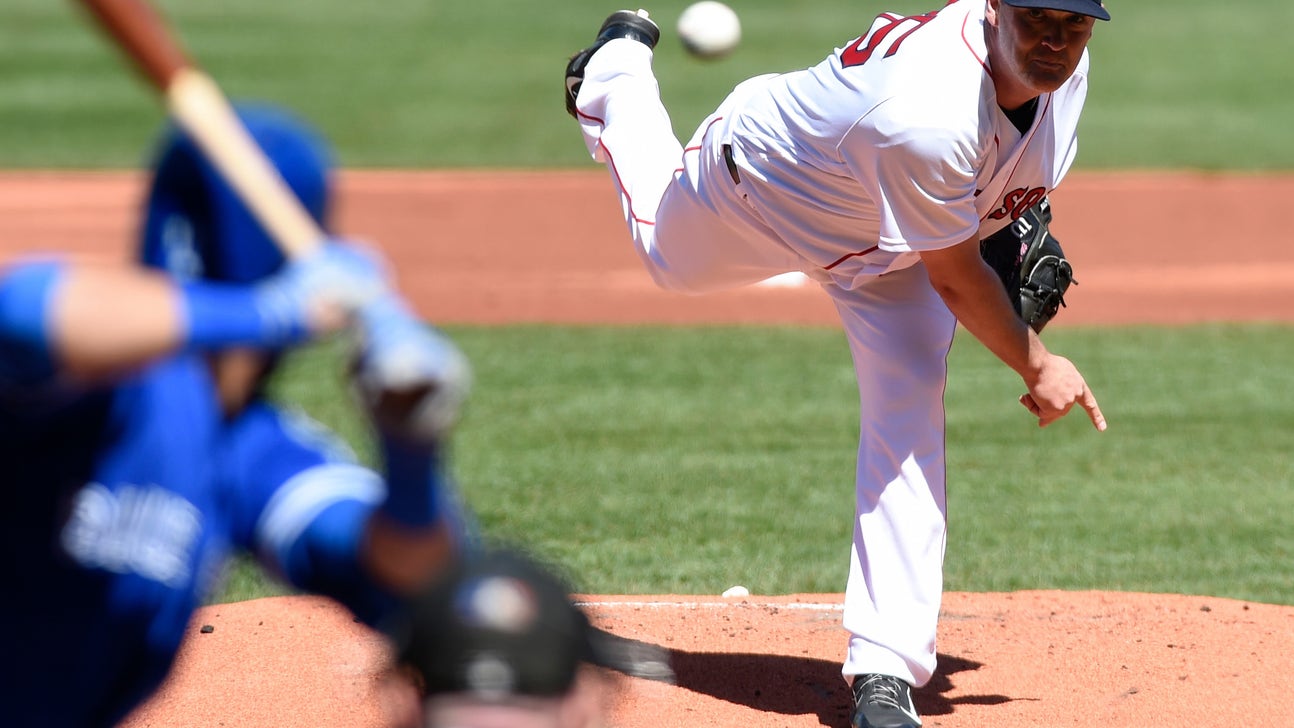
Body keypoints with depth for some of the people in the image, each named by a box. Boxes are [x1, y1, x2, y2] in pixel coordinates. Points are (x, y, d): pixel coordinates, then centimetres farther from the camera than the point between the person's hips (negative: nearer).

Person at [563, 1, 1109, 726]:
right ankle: (616, 71, 62)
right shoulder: (926, 119, -50)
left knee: (909, 421, -13)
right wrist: (1037, 367, -23)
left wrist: (1019, 217, -6)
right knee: (669, 254, 31)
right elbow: (954, 278, -34)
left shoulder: (1062, 62, -28)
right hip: (760, 186, -4)